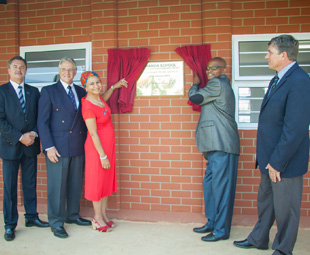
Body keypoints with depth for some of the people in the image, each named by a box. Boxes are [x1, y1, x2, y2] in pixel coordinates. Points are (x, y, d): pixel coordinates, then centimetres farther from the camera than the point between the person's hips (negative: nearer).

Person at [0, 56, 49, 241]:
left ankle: (31, 217, 24)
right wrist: (20, 137, -14)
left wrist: (33, 133, -8)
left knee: (30, 183, 12)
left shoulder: (34, 92, 10)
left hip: (31, 145, 4)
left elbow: (39, 116, 9)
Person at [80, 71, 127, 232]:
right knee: (97, 181, 4)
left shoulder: (97, 97, 1)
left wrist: (114, 87, 25)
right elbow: (93, 134, -21)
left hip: (108, 145, 9)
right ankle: (98, 218, 19)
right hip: (97, 147, -9)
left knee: (107, 179, 15)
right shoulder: (88, 107, -23)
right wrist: (102, 156, -18)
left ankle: (103, 214, 28)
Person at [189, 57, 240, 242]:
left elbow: (194, 97, -3)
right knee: (209, 184, 15)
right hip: (216, 145, 11)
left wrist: (195, 83, 15)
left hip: (222, 145, -11)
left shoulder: (217, 84, -8)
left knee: (220, 187, -6)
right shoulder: (222, 85, 24)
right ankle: (212, 223, 25)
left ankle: (222, 230, 1)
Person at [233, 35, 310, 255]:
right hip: (270, 157, 10)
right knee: (265, 201, 23)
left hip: (285, 161, -9)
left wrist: (277, 162, -21)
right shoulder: (277, 80, 12)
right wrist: (267, 158, 14)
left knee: (285, 208, 8)